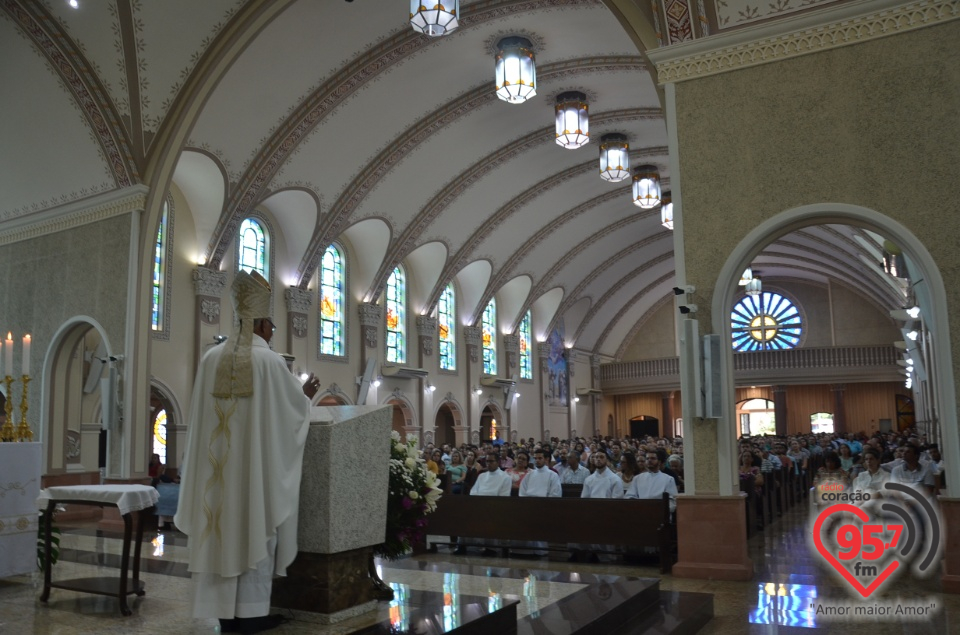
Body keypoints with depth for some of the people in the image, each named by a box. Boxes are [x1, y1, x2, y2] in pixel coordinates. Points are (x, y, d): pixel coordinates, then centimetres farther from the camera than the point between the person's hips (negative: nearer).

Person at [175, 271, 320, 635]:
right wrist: (306, 394, 19)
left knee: (224, 528, 9)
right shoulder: (269, 361, -10)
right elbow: (291, 408, -2)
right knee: (256, 531, 2)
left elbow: (201, 412, 13)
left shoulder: (212, 358, 4)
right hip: (256, 462, -5)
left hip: (218, 461, 5)